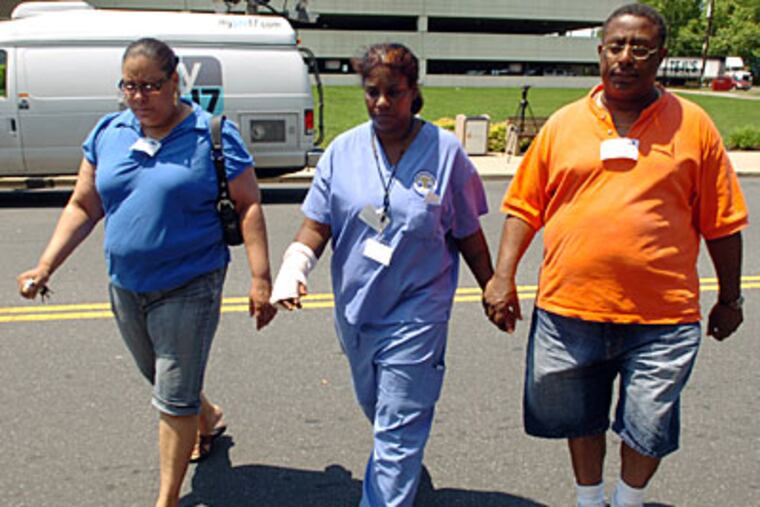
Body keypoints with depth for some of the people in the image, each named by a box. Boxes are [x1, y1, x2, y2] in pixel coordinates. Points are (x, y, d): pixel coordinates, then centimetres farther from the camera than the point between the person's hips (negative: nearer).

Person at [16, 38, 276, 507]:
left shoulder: (213, 135, -11)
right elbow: (83, 208, 8)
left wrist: (261, 280, -17)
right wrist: (46, 267, 0)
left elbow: (249, 206, -11)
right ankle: (210, 418, 54)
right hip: (126, 287, 6)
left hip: (188, 288, -5)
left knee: (174, 399, 2)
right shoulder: (108, 133, 3)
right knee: (160, 379, 24)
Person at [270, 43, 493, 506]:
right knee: (376, 410, 24)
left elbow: (468, 234, 0)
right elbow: (317, 225, 0)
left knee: (398, 429, -1)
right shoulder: (344, 150, -1)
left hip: (416, 314, -4)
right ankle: (405, 467, 53)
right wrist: (293, 268, -18)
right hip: (355, 309, 4)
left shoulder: (445, 151, -8)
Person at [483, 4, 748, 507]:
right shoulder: (564, 124, 4)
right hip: (570, 308, 2)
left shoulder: (693, 125, 1)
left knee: (649, 428, 9)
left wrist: (730, 298, 8)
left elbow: (722, 222, 5)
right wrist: (503, 277, -2)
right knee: (581, 419, 18)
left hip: (661, 315, -1)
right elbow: (524, 207, 6)